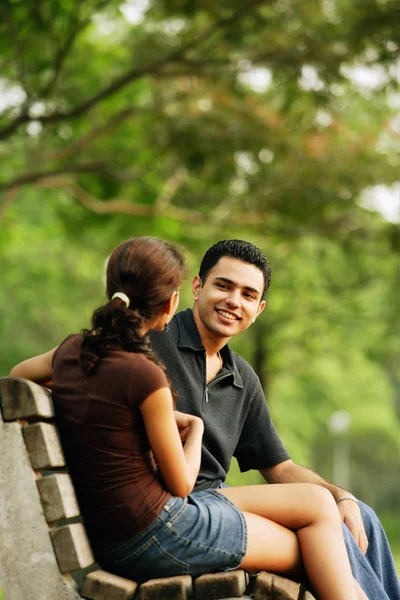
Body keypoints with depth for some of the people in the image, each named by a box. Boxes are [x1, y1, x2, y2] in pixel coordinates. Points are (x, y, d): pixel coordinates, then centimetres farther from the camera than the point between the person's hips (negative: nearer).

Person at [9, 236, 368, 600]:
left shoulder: (71, 351, 1)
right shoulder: (145, 375, -22)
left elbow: (19, 374, 26)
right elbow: (180, 484, -12)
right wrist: (195, 428, 9)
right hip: (156, 536, -8)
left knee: (317, 501, 12)